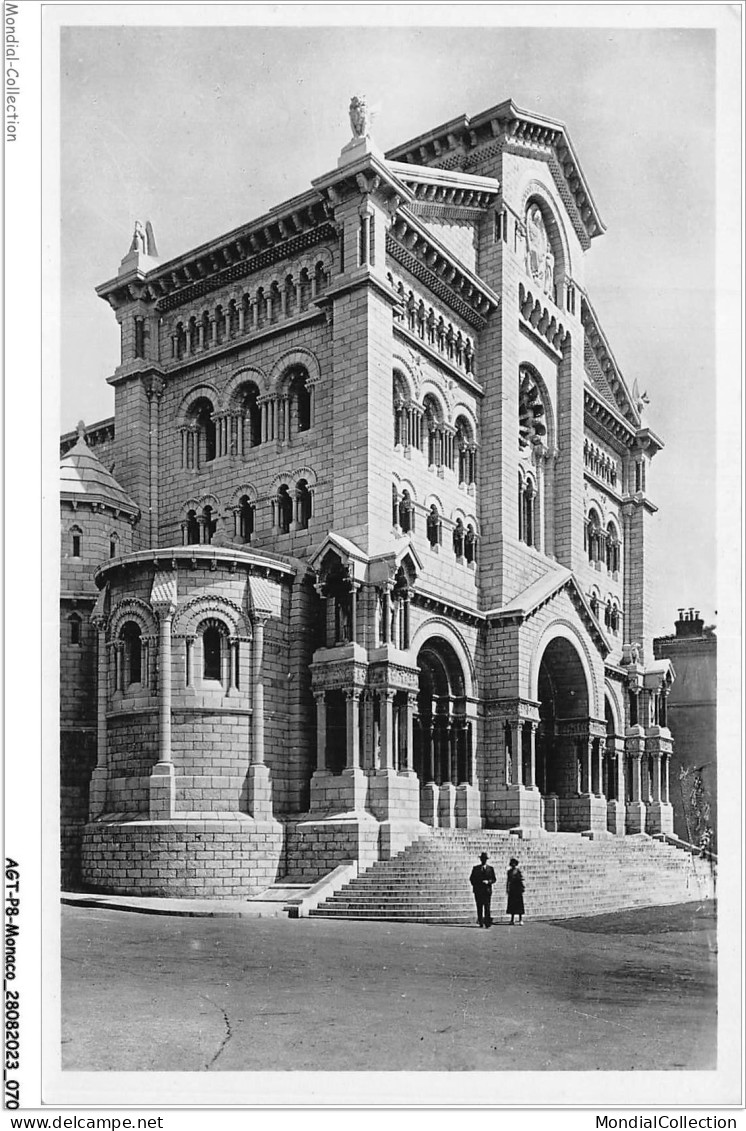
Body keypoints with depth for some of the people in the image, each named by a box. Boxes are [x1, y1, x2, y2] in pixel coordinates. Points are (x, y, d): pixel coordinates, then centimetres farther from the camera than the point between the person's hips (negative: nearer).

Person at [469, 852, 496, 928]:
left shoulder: (490, 868, 8)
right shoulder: (475, 868, 10)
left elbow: (494, 879, 7)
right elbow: (471, 878, 12)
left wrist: (488, 882, -10)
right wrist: (475, 885, -2)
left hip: (487, 890, -1)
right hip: (478, 890, 1)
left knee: (487, 907, -8)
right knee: (479, 907, -1)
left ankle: (487, 922, -8)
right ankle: (480, 922, 2)